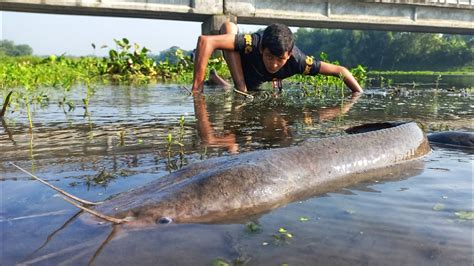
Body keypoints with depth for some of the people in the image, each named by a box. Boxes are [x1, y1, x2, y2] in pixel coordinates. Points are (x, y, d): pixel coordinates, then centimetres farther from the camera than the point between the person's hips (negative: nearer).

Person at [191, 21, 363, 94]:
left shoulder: (297, 61, -40)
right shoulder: (252, 44, -47)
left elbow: (340, 71, -33)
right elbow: (205, 41, -56)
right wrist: (197, 88, -59)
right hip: (239, 61, -3)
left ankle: (218, 80, 43)